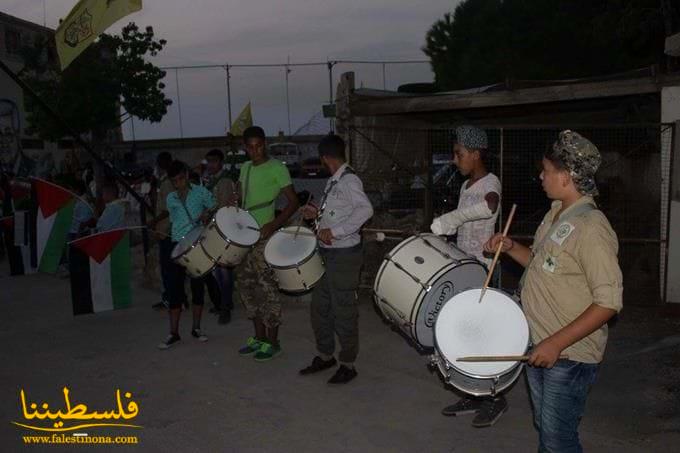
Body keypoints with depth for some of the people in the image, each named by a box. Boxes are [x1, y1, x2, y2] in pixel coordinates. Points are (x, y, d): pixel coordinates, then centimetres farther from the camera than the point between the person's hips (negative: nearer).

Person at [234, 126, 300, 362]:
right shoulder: (245, 168, 14)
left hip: (265, 237, -8)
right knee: (248, 286, 12)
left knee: (266, 289, -3)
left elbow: (293, 202, -11)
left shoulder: (277, 168, -8)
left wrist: (274, 224, -24)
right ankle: (259, 337, 24)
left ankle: (272, 342, 7)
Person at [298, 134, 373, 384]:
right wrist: (318, 213, 10)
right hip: (328, 253, 9)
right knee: (320, 307, 17)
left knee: (343, 311, 2)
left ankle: (348, 364, 16)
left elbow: (365, 209, -30)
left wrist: (335, 231, -30)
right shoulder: (334, 181, 11)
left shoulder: (349, 180, -16)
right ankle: (325, 355, 33)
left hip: (345, 254, -9)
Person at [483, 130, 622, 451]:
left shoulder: (591, 227, -22)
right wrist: (511, 248, 1)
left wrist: (556, 343, -25)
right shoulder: (556, 213, 7)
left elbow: (609, 302, -23)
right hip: (540, 346, 9)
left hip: (569, 356, -9)